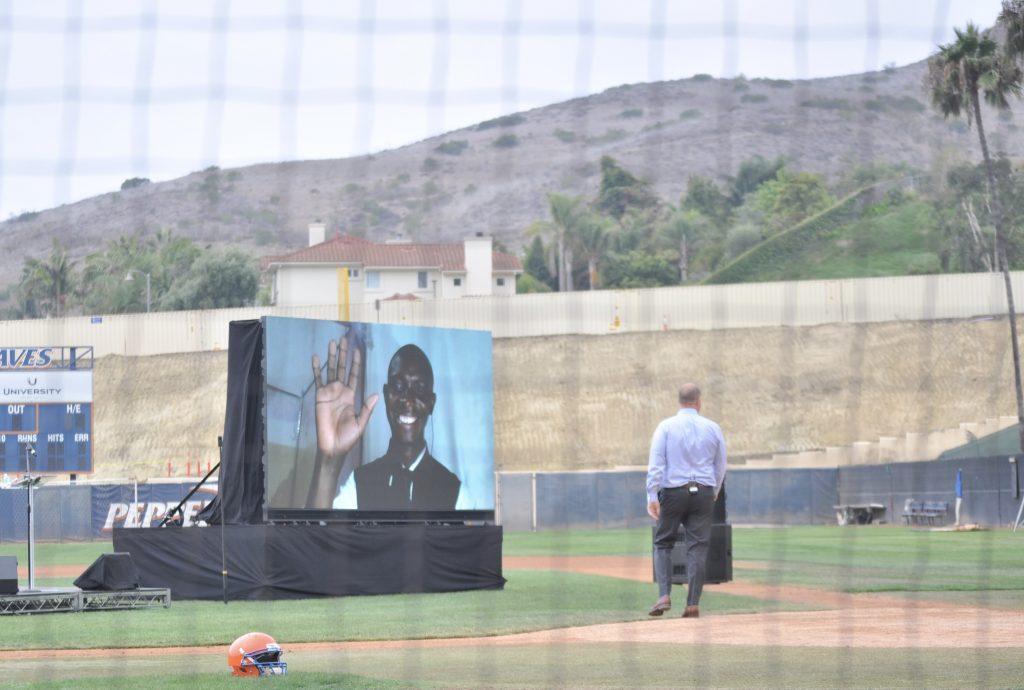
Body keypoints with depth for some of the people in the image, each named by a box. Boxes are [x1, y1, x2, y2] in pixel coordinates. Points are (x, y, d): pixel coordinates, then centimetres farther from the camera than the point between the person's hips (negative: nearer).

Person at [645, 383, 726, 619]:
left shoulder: (666, 427, -3)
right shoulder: (712, 428, 5)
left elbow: (656, 464, -10)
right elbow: (720, 466, 13)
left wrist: (652, 497, -11)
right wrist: (714, 493, 28)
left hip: (673, 493, -1)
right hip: (704, 492, 1)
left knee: (663, 543, 10)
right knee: (698, 546, 3)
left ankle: (664, 596, -6)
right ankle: (693, 603, -2)